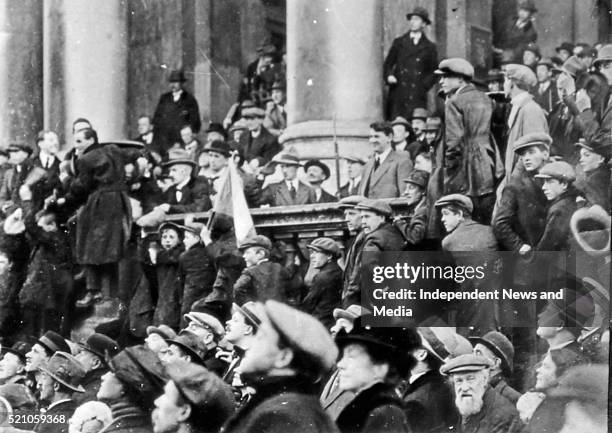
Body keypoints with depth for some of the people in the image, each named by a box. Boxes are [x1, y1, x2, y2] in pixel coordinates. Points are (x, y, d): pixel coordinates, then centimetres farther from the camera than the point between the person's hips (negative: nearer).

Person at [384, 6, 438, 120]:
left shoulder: (429, 47, 11)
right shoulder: (399, 42, 15)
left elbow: (433, 72, 12)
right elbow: (388, 63, 16)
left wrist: (424, 86, -4)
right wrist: (389, 76, -4)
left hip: (417, 96, -1)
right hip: (397, 93, 1)